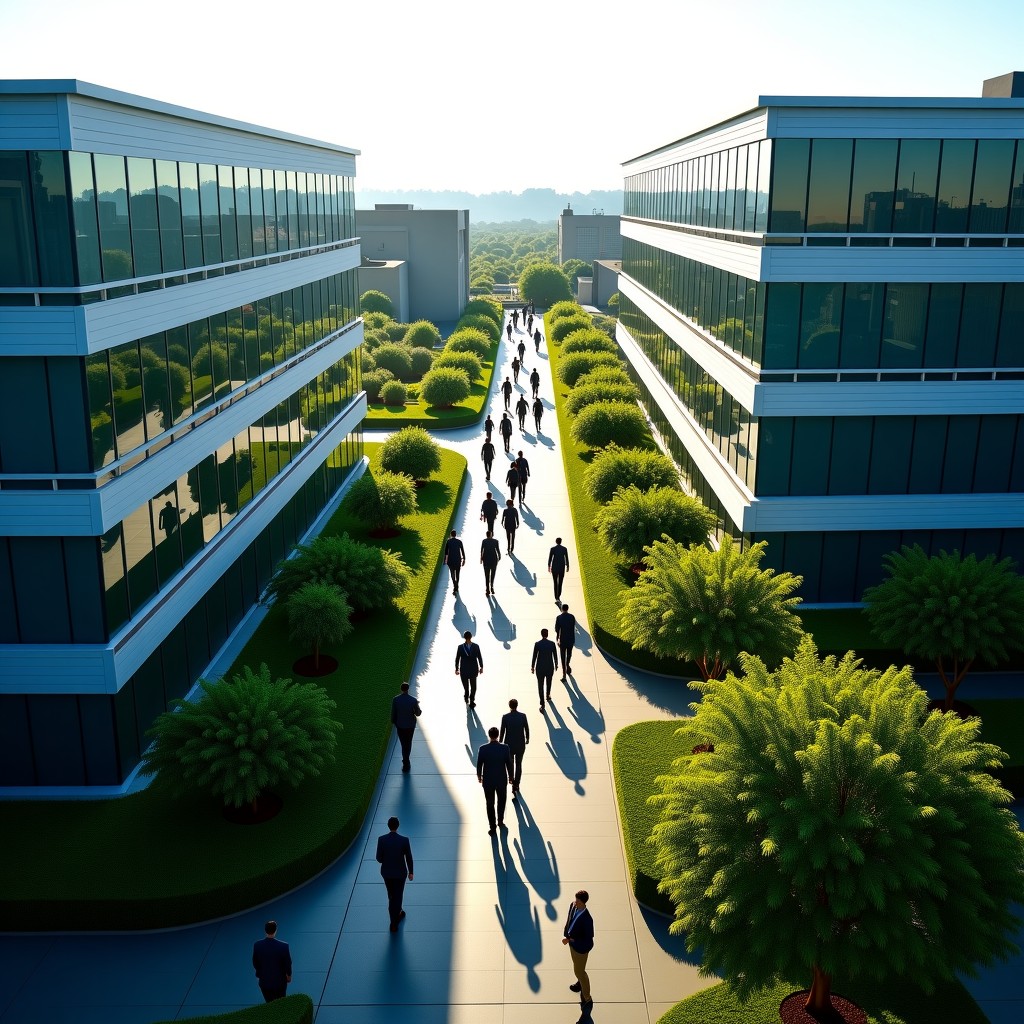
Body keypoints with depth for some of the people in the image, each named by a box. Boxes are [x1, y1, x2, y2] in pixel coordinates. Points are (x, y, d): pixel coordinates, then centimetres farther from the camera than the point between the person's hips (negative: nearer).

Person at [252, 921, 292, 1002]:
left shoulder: (257, 945, -16)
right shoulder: (283, 946, -23)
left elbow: (255, 963, -2)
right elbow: (288, 962, -10)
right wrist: (289, 975, 10)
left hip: (264, 981, 2)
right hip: (279, 981, -2)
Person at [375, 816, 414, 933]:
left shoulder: (381, 839, -19)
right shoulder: (404, 840, -22)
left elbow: (379, 858, -12)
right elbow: (409, 858, -11)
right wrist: (410, 872, 5)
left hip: (386, 872, 2)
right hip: (400, 873, -2)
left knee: (391, 895, 26)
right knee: (397, 896, 16)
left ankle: (397, 913, 45)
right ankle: (394, 923, 22)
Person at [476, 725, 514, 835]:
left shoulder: (483, 749, -16)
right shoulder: (505, 748, -16)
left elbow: (479, 764, -6)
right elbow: (509, 764, -8)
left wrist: (479, 776, 12)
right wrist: (510, 777, 9)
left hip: (488, 781, 0)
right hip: (502, 780, 0)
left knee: (490, 804, 12)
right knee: (502, 801, 25)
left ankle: (492, 828, 14)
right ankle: (500, 822, 35)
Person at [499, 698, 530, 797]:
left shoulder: (505, 717, -14)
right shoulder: (523, 716, -10)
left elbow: (502, 732, -9)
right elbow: (527, 729, 0)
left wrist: (500, 743, 6)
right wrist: (527, 739, 19)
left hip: (509, 745, -1)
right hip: (520, 745, 1)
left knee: (510, 766, 9)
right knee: (518, 765, 18)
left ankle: (514, 788, -4)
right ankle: (516, 786, 25)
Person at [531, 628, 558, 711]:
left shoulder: (537, 644, -13)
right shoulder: (552, 643, -10)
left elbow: (534, 656, -8)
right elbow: (555, 655, -1)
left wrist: (532, 666, 5)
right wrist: (556, 664, 16)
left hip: (540, 667, -2)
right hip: (550, 667, 2)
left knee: (540, 685, 3)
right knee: (548, 682, 26)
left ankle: (542, 704, -1)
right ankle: (548, 696, 47)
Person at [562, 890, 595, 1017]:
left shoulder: (587, 919, -38)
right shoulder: (573, 906, -17)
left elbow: (588, 939, -27)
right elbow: (568, 921, 4)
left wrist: (570, 940, -24)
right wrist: (566, 934, -2)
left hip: (581, 948, -7)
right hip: (572, 943, 7)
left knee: (579, 972, 10)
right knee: (577, 966, 31)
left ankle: (587, 1000, 30)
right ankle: (581, 983, 60)